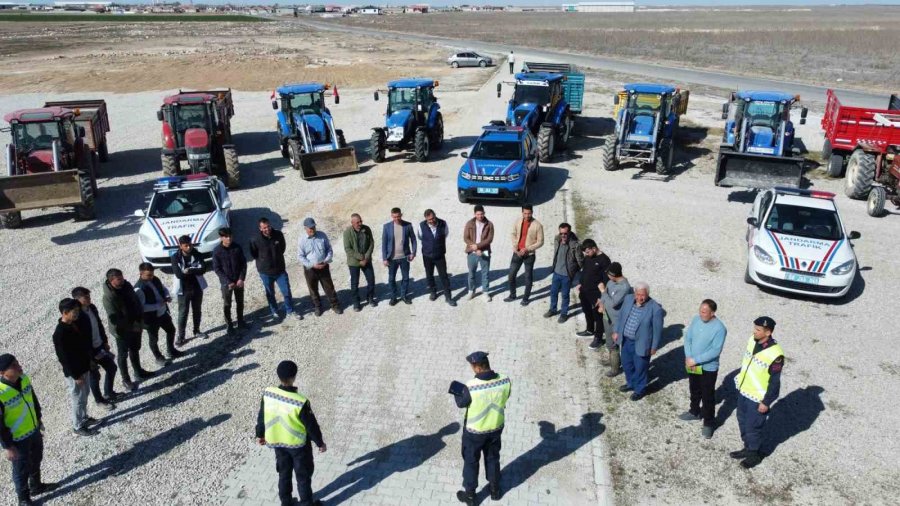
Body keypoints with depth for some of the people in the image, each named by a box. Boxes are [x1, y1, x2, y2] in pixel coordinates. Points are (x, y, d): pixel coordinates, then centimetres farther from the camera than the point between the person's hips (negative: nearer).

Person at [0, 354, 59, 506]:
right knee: (22, 469, 16)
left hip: (34, 429, 7)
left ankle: (36, 486, 52)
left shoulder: (24, 379, -12)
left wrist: (38, 418, 17)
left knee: (36, 460, 27)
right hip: (17, 439, -6)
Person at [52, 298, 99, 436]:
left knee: (84, 394, 23)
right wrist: (76, 375, -19)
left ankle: (84, 418, 42)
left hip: (83, 367, 8)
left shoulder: (73, 325, -1)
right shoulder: (60, 333, -28)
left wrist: (89, 360, 17)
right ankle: (78, 426, 25)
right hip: (73, 372, -8)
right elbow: (64, 358, -24)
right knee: (78, 399, 8)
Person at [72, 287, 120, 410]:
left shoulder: (92, 308, -3)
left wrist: (105, 341, 12)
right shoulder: (77, 317, -27)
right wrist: (88, 358, -19)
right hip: (88, 352, -7)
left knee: (112, 367, 18)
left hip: (100, 347, 7)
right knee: (95, 376, 11)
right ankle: (100, 400, 32)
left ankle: (109, 392, 40)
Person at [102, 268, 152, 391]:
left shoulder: (127, 286, -8)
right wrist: (132, 326, -20)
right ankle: (126, 379, 30)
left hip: (136, 326, 6)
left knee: (135, 350, 24)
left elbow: (137, 302, 3)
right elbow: (114, 319, -27)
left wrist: (140, 321, -5)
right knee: (123, 355, 13)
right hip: (122, 330, -6)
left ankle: (139, 372, 43)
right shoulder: (109, 297, -28)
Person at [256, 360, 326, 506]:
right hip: (298, 444, -5)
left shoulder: (267, 394, -17)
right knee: (303, 475, 16)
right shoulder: (300, 402, -32)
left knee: (284, 473, 24)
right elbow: (311, 425, -19)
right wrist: (320, 443, -3)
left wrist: (260, 434, 17)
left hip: (277, 442, 5)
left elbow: (261, 416, -1)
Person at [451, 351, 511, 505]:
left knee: (471, 462, 20)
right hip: (496, 428, 4)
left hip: (475, 431, -4)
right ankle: (495, 490, 46)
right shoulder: (505, 381, -22)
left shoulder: (470, 386, -33)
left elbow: (461, 403, -14)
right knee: (493, 458, 28)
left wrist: (457, 390, 6)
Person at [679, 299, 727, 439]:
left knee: (708, 396, 8)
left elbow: (715, 351, -25)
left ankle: (709, 423, 23)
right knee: (694, 390, 24)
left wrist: (695, 360, -23)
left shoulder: (719, 328, -24)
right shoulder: (696, 319, -6)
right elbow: (687, 338, -1)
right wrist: (688, 358, -12)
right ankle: (695, 412, 46)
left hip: (708, 367, -6)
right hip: (691, 364, 6)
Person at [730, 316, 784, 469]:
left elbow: (775, 382, -20)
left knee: (753, 427, 8)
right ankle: (747, 448, 41)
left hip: (757, 398, -7)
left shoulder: (775, 354, -27)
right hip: (743, 391, 7)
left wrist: (766, 402, -15)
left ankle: (755, 454, 30)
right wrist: (739, 378, 19)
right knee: (743, 422, 21)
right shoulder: (752, 340, -5)